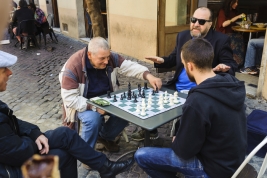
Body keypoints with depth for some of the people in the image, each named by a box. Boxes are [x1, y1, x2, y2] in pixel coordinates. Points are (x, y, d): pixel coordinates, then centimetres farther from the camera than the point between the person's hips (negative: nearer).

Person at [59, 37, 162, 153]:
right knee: (93, 119, -33)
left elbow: (130, 67, -11)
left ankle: (104, 136, 13)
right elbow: (70, 98, -25)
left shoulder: (111, 58, -14)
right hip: (83, 103, -5)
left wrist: (148, 76, -28)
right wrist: (94, 106, -32)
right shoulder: (73, 67, -27)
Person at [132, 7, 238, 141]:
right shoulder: (183, 36, 8)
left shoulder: (221, 40, -7)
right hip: (177, 87, 6)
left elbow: (232, 65, -9)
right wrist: (162, 61, -5)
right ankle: (150, 130, 23)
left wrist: (225, 68, -33)